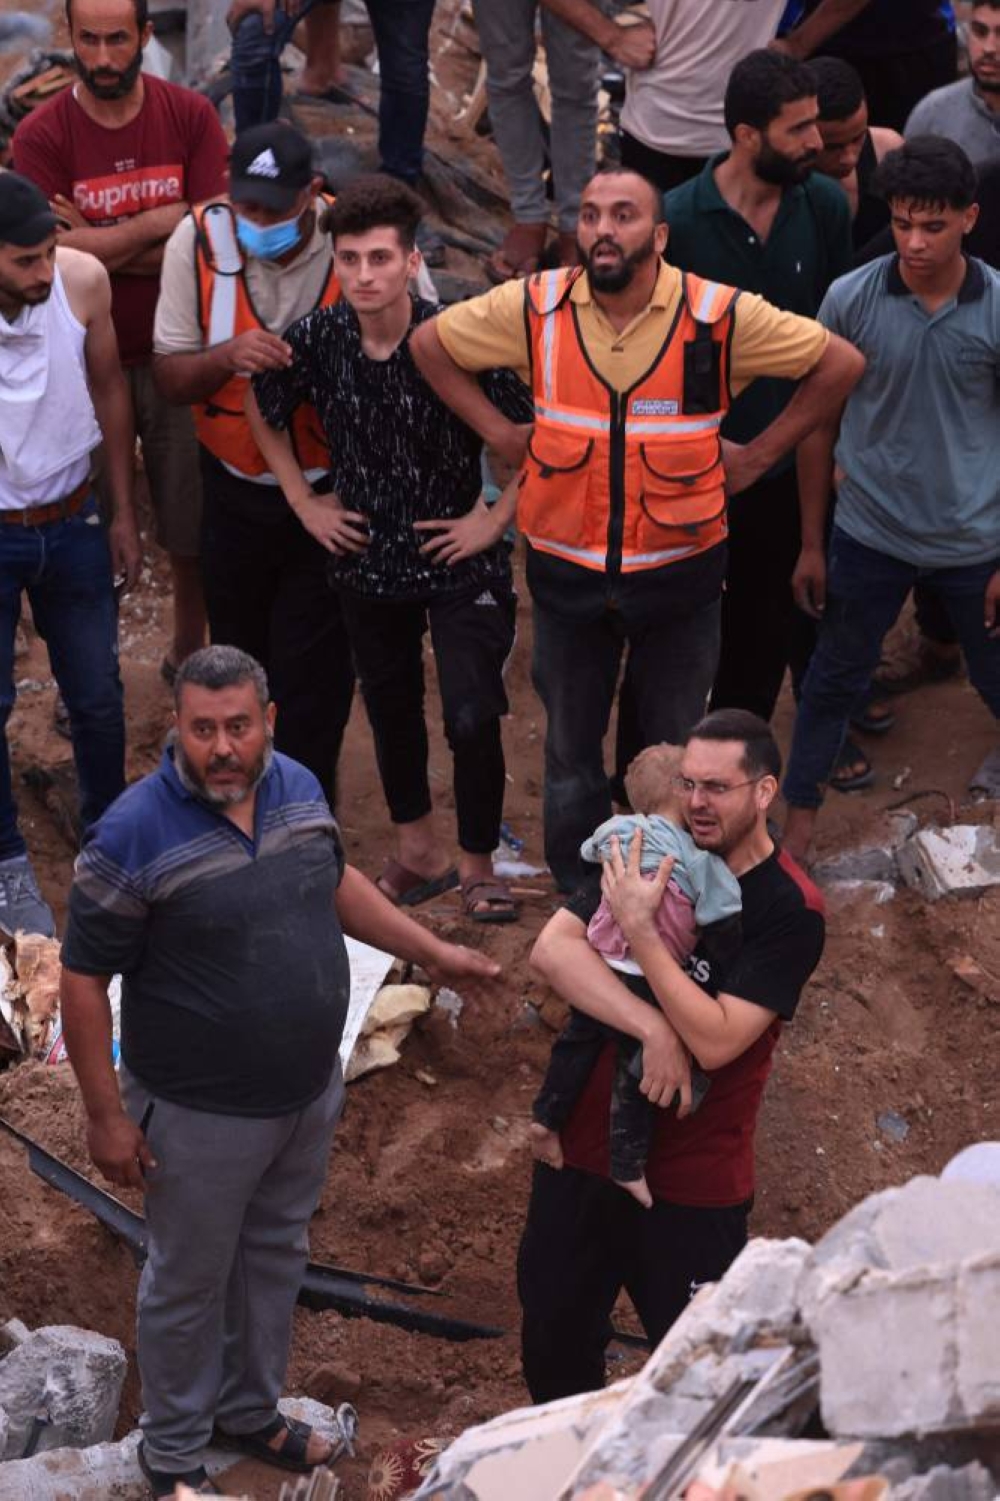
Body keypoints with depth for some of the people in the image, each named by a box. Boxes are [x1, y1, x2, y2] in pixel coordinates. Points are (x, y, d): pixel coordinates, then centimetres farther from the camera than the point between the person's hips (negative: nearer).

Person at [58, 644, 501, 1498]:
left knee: (276, 1255, 24)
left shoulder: (298, 787, -5)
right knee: (190, 1281, 13)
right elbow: (84, 979, -18)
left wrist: (434, 952, 17)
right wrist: (106, 1116, -16)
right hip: (201, 1114, -6)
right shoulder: (133, 836, -25)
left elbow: (335, 880, 15)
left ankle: (250, 1410, 46)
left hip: (309, 1091, 6)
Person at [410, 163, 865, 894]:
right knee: (571, 744, 15)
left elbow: (840, 362, -4)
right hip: (567, 570, 1)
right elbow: (430, 342, 5)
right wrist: (500, 433, -1)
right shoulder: (536, 308, -9)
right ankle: (578, 895, 33)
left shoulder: (721, 316, -13)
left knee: (675, 749, 14)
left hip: (681, 571, -1)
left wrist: (758, 455, -5)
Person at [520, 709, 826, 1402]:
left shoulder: (790, 910, -15)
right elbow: (551, 950, -15)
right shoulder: (651, 855, -1)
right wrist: (651, 1027, -27)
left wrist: (641, 928, -27)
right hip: (584, 1152, 5)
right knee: (553, 1338, 22)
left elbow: (715, 1039, -24)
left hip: (692, 1189, -5)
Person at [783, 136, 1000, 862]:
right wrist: (812, 544, 2)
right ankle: (798, 822, 32)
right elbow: (820, 425, -2)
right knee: (836, 676, 15)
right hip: (869, 534, 1)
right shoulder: (850, 299, -13)